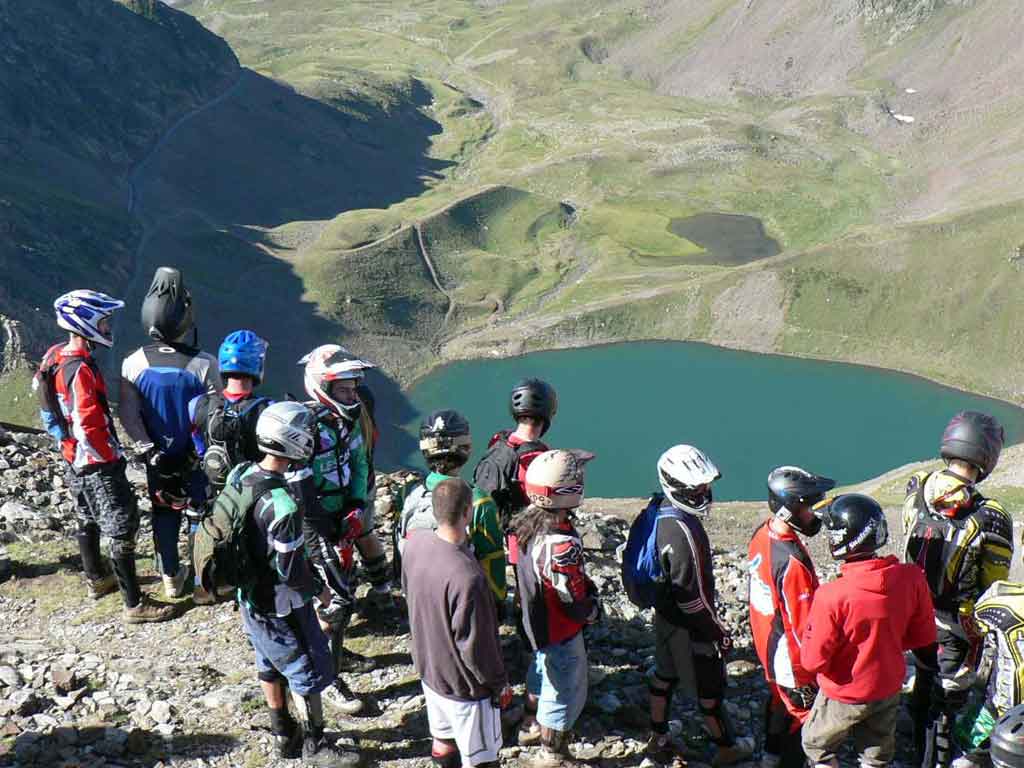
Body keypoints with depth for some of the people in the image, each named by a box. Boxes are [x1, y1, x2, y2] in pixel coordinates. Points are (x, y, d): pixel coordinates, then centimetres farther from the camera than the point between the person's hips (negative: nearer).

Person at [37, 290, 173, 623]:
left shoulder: (54, 357, 2)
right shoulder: (80, 370, -27)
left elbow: (52, 412, 14)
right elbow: (89, 425, -27)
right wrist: (112, 457, -15)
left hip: (73, 461, 10)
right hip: (97, 464, -10)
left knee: (89, 521, 25)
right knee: (122, 529, -2)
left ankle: (97, 579, 44)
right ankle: (134, 604, 3)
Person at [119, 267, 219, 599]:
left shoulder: (133, 364, -16)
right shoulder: (204, 364, -24)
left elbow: (129, 416, -11)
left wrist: (148, 449, -4)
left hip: (156, 456, 2)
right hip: (198, 456, -2)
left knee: (164, 514, 18)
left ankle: (171, 578, 30)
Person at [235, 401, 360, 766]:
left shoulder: (239, 474, -9)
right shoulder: (283, 505, -34)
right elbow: (290, 572, -26)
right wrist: (318, 588, -7)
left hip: (248, 596, 8)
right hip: (281, 607, -8)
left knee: (269, 664, 24)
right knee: (310, 673, 11)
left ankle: (282, 734, 41)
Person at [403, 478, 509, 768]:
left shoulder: (416, 541, -13)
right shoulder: (467, 578, -37)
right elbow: (474, 646, -26)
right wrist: (500, 683, -9)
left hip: (428, 669, 7)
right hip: (464, 686, -7)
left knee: (442, 742, 27)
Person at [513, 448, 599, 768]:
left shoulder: (528, 521, -13)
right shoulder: (562, 545, -39)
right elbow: (575, 601, -26)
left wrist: (587, 584, 9)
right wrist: (594, 610, -5)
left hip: (534, 620, 8)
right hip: (560, 631, -8)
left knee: (542, 672, 31)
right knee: (566, 691, 14)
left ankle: (531, 727, 53)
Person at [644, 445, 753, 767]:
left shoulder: (660, 511, -5)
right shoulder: (683, 532, -34)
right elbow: (692, 595, -27)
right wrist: (718, 631, -14)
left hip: (664, 613, 8)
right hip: (689, 625, -8)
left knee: (665, 675, 22)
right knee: (710, 686, 12)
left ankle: (658, 741, 38)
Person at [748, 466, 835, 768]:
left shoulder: (762, 534, -8)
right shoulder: (791, 561, -35)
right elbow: (802, 626, -26)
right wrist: (808, 673, -15)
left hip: (767, 647, 9)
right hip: (791, 662, -9)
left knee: (779, 703, 28)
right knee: (801, 717, 10)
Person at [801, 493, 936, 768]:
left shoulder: (832, 596, -32)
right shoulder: (911, 579, -18)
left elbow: (813, 660, -23)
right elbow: (924, 636, -3)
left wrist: (810, 634, -4)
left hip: (846, 696, -4)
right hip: (889, 690, 4)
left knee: (817, 746, 23)